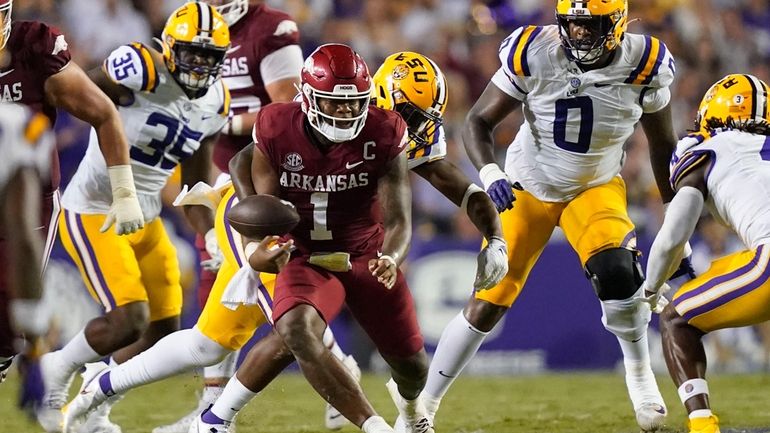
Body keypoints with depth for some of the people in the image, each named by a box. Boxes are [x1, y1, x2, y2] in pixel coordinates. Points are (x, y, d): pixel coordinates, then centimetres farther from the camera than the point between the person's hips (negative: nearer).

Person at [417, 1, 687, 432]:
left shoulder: (644, 64, -17)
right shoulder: (534, 54, -22)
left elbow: (663, 145, -2)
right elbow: (479, 122, -12)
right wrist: (489, 173, -33)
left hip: (595, 188, 0)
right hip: (528, 188, 0)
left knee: (616, 271, -29)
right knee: (486, 307, -2)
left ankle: (639, 371, -3)